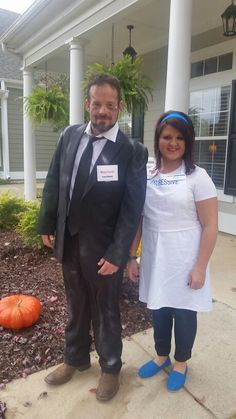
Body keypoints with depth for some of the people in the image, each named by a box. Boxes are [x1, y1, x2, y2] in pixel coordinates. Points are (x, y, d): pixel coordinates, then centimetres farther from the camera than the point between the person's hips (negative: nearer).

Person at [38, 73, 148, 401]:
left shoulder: (132, 151, -13)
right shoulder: (70, 136, 0)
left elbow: (132, 208, -14)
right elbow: (53, 183, 6)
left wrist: (116, 253, -16)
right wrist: (47, 224, 6)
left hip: (102, 247, -4)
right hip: (68, 241, 5)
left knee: (106, 310, 16)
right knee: (76, 306, 23)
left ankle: (110, 367, 41)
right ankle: (76, 358, 47)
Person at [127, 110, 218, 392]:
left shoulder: (197, 177, -10)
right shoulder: (146, 175, 1)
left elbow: (210, 227, -10)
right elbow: (137, 219, 4)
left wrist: (200, 267, -11)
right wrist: (131, 257, 3)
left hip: (184, 256, -3)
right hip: (154, 255, 4)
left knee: (183, 310, 14)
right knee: (158, 308, 18)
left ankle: (181, 363, 39)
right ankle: (162, 355, 44)